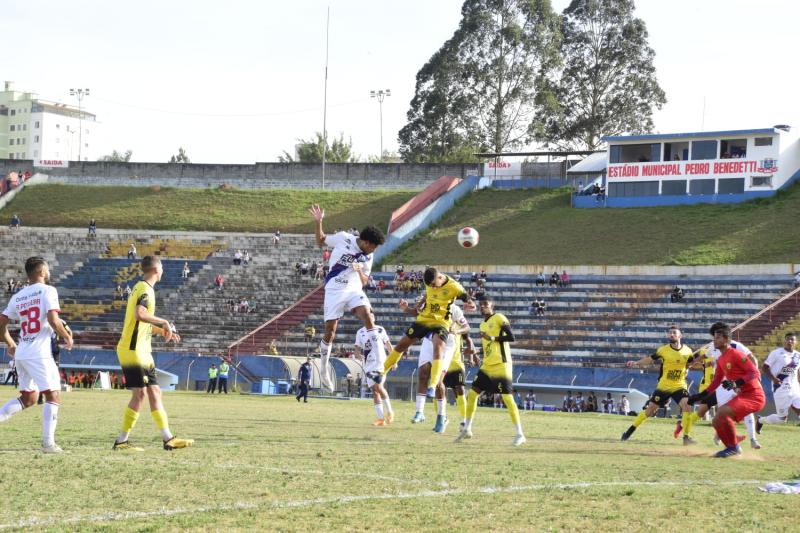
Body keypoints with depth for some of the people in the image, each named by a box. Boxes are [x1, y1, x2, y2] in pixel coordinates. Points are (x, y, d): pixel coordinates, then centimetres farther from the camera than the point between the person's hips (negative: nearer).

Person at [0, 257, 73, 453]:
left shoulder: (17, 297, 13)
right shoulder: (47, 291, -5)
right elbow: (53, 321, -17)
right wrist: (67, 337, 0)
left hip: (20, 354, 7)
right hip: (39, 354, -7)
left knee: (28, 398, 20)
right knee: (53, 397, 0)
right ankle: (48, 443, -7)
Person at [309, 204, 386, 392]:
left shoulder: (368, 257, 4)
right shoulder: (343, 238, -5)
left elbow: (364, 281, 9)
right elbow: (321, 241, 10)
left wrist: (360, 270, -12)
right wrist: (318, 222, -5)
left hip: (354, 290, 2)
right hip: (334, 290, -2)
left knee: (367, 316, -23)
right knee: (330, 332, 1)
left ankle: (381, 358, -26)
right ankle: (323, 369, 19)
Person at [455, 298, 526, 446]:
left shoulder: (499, 319, -7)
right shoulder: (483, 325, 18)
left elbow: (511, 338, -16)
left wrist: (492, 338, -20)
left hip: (501, 365, -8)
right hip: (487, 366, 8)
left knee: (507, 398, -10)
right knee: (472, 394, 6)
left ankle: (520, 434, -5)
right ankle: (467, 429, 17)